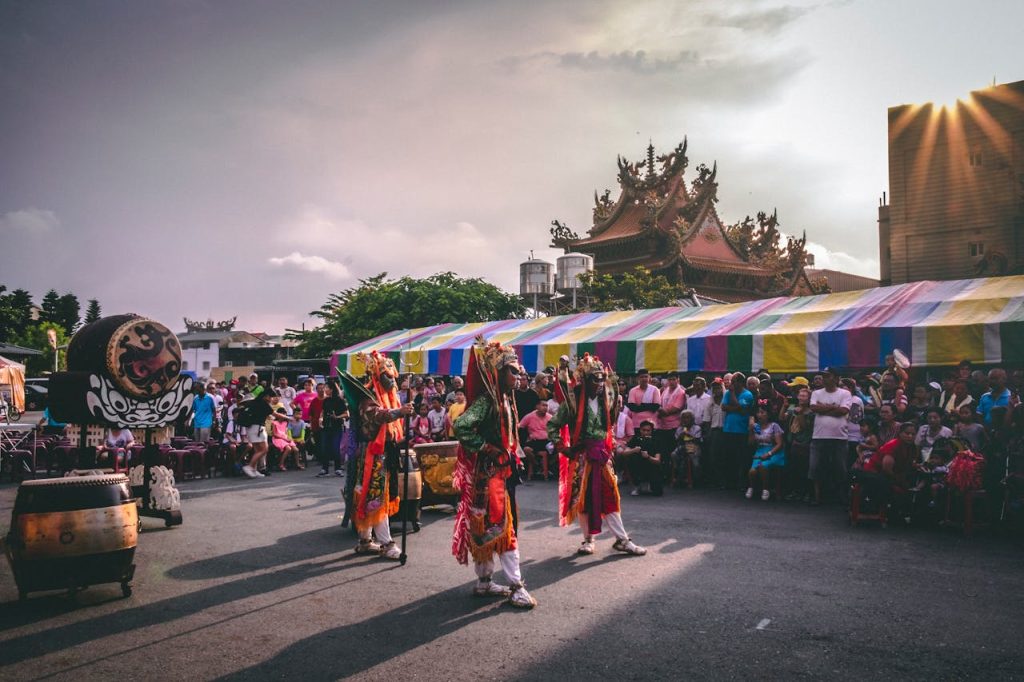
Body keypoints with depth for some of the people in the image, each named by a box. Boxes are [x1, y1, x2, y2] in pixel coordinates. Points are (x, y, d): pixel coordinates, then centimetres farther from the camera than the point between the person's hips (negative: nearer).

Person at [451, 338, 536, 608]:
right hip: (489, 472, -9)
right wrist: (486, 448, -21)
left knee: (485, 527, 14)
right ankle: (516, 587, -2)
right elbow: (461, 426, -29)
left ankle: (484, 581, 23)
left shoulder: (505, 398, 10)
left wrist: (514, 458, 9)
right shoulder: (487, 400, -18)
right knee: (502, 526, -6)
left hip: (503, 470, 9)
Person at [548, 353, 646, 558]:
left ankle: (622, 539, 11)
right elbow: (552, 426, -7)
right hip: (581, 456, -4)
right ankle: (588, 539, 18)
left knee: (609, 496, 6)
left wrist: (607, 447, 10)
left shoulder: (607, 398, 3)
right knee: (582, 497, 5)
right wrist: (563, 448, -9)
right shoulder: (573, 400, -12)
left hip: (602, 454, 4)